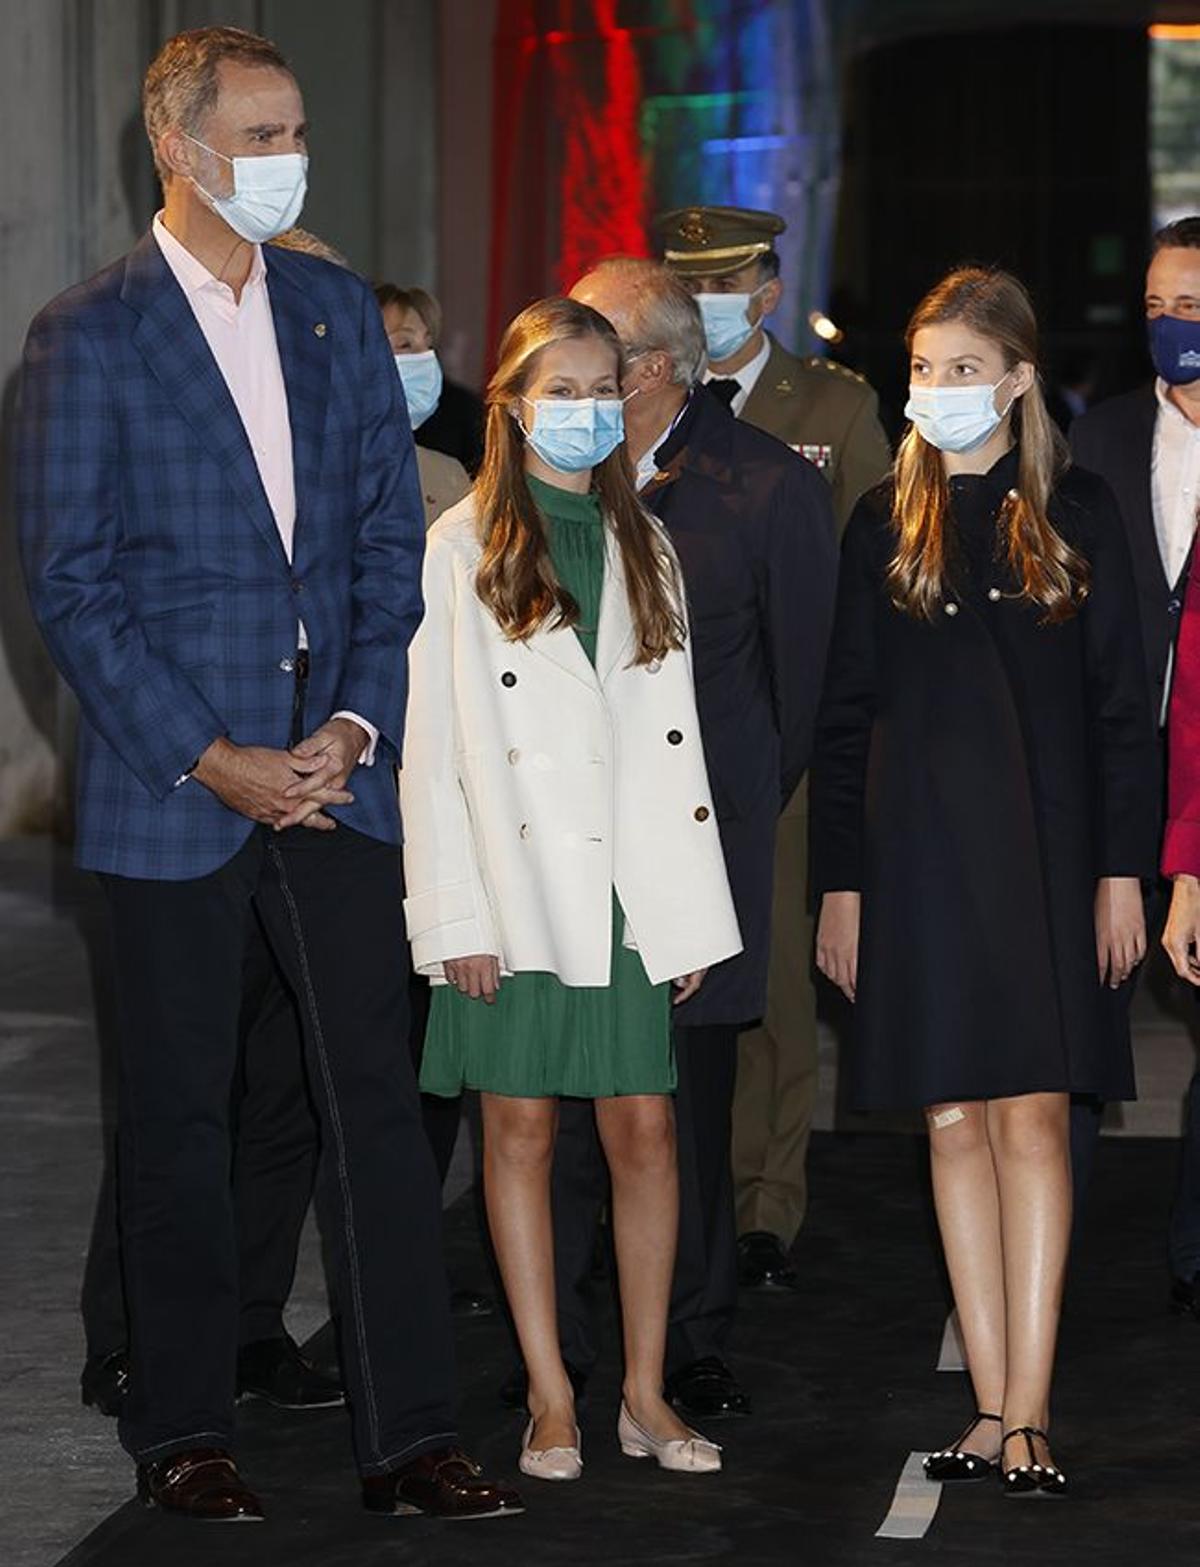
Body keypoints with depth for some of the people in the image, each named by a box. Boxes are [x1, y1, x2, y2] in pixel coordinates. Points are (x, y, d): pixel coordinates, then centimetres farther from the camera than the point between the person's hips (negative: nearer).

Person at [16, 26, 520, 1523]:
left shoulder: (337, 309, 11)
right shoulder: (88, 334, -4)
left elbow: (390, 540, 11)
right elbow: (70, 585, -7)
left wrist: (354, 723, -2)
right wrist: (210, 760, -12)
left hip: (331, 765, 4)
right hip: (170, 782, -4)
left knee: (378, 1096, 0)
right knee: (179, 1115, 6)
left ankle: (406, 1435, 6)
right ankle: (182, 1434, 18)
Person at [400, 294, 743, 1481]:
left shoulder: (644, 547, 13)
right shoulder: (461, 550, 0)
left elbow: (677, 739, 12)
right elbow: (430, 747, -4)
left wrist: (694, 909, 6)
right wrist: (454, 918, -10)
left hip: (627, 885, 3)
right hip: (513, 887, -3)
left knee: (644, 1127, 1)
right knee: (521, 1128, 2)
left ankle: (646, 1392, 10)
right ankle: (551, 1398, 10)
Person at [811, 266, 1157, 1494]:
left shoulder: (1075, 513, 4)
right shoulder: (885, 524, 8)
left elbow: (1119, 702, 3)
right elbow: (844, 714, 8)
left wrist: (1121, 869, -4)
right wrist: (839, 882, 3)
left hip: (1040, 846, -2)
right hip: (917, 852, 2)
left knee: (1031, 1118, -5)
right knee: (956, 1125, 3)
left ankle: (1028, 1408, -4)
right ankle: (994, 1409, 7)